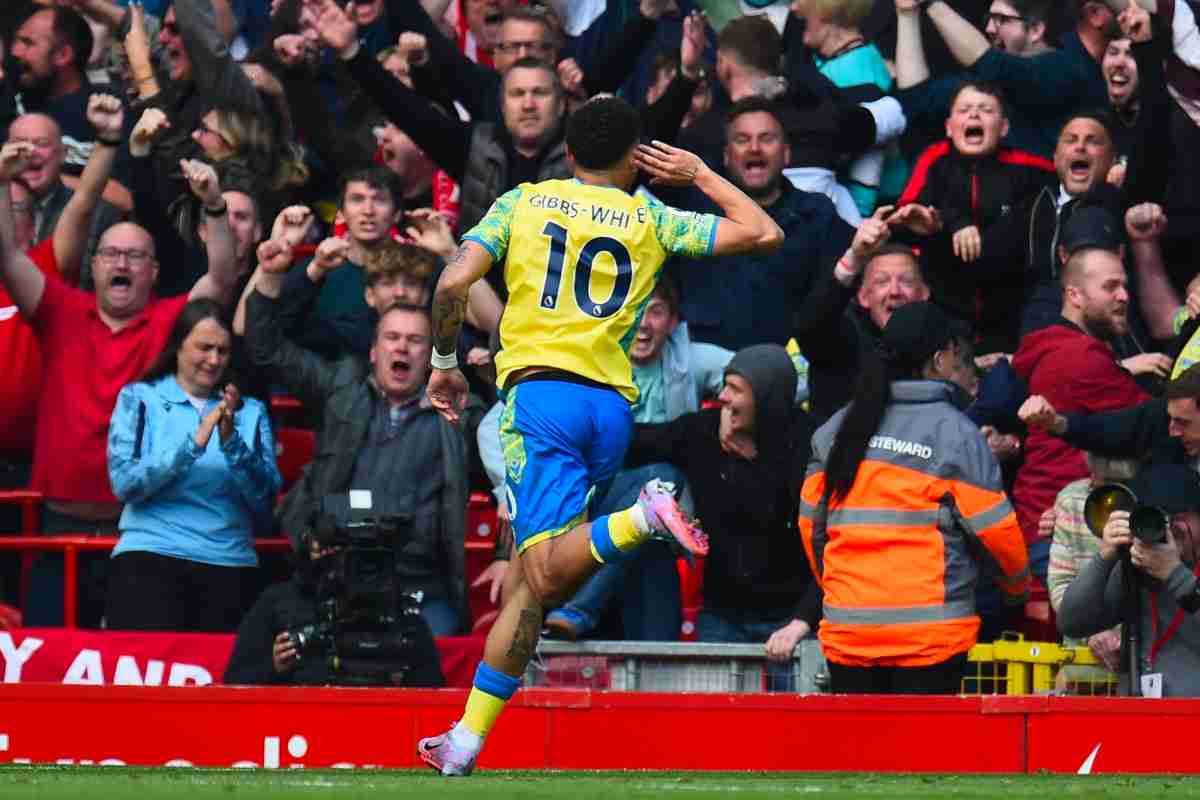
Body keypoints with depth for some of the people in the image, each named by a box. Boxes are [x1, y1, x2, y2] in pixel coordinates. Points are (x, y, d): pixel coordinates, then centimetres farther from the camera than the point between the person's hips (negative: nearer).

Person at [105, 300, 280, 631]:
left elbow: (267, 500, 3)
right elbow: (124, 483, -6)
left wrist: (232, 441, -11)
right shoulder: (139, 398, 7)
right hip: (150, 557, -2)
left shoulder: (250, 412, 13)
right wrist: (194, 443, -15)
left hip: (231, 566, 2)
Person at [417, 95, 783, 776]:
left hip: (540, 388, -3)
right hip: (612, 405, 3)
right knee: (532, 577, 7)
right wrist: (700, 174, 25)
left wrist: (446, 363, 13)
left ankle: (641, 520, -42)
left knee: (544, 575, -16)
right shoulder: (650, 220, 12)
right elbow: (764, 233, 14)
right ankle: (468, 740, 4)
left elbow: (454, 283, -1)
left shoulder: (524, 203, 9)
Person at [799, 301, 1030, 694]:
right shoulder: (956, 433, -4)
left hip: (846, 628, 5)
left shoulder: (835, 430, 11)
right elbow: (995, 529, -4)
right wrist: (1019, 587, 16)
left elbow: (810, 521, 13)